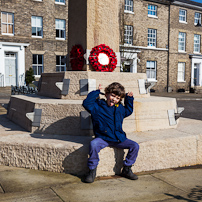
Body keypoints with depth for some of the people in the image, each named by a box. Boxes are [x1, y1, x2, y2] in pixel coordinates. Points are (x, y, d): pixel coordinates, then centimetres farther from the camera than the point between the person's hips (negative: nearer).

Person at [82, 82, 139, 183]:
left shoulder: (120, 108, 15)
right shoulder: (97, 106, 0)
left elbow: (128, 111, 35)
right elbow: (86, 103, -17)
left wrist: (129, 99, 22)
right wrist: (97, 92, -11)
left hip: (119, 139, 5)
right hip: (102, 138, -4)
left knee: (135, 146, -11)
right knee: (93, 144, -36)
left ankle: (126, 170, 5)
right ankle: (92, 171, -16)